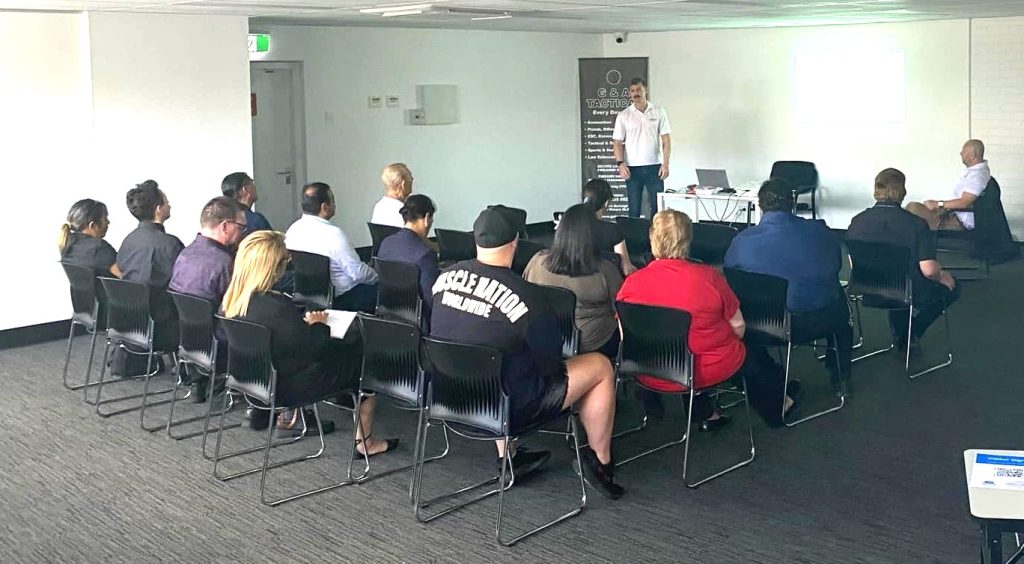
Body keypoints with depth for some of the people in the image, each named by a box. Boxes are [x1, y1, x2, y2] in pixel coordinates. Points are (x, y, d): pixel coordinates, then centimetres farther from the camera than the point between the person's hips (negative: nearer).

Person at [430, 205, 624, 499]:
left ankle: (508, 458, 36)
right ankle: (600, 461, 25)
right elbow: (551, 363, -13)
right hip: (507, 408, -6)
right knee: (601, 366, 9)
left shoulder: (445, 276, -7)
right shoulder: (527, 296, -25)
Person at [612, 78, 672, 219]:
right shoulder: (623, 116, 4)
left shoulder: (659, 112, 4)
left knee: (657, 207, -1)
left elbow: (666, 140, 3)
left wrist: (665, 164, -7)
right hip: (633, 168, 0)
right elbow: (617, 142, 3)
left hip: (654, 167, 0)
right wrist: (620, 164, -11)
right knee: (634, 209, 4)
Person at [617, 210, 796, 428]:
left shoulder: (631, 284, -15)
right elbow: (738, 327, -9)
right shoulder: (708, 277, -19)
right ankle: (777, 406, 50)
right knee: (755, 356, 27)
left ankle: (705, 415, 41)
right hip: (709, 371, -2)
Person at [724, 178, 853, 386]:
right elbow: (837, 268, 11)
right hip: (819, 322, 1)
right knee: (839, 299, 34)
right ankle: (840, 375, 49)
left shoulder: (742, 240, -12)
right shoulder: (821, 232, -8)